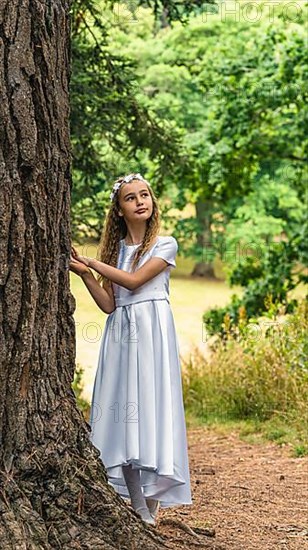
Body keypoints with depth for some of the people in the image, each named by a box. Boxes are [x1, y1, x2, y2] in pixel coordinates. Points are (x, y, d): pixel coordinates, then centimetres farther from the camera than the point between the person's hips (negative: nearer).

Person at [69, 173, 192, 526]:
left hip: (152, 331, -4)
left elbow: (134, 280, -10)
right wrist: (85, 273, -5)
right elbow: (108, 304, 7)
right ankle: (136, 508, 4)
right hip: (120, 332, 4)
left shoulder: (165, 245, 2)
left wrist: (91, 262, -6)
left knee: (150, 406, -8)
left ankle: (151, 507, -3)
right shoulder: (115, 249, 14)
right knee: (123, 411, -1)